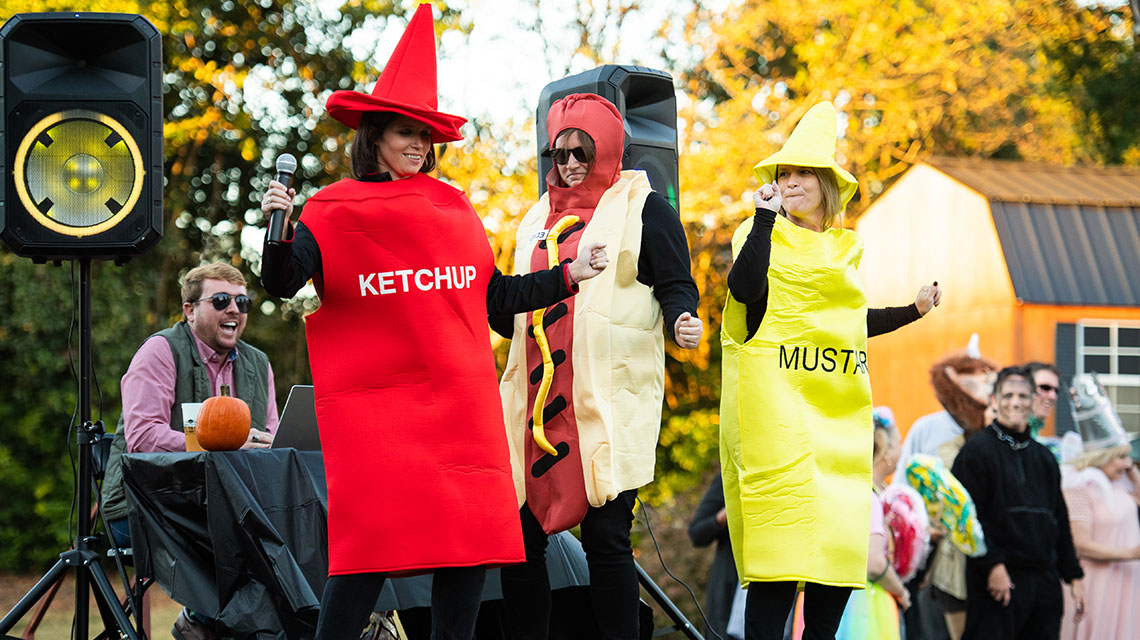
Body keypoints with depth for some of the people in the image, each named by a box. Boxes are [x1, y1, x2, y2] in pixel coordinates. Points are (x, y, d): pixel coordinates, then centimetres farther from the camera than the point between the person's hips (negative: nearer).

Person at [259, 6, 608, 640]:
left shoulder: (454, 208, 15)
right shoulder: (335, 212, 2)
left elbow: (492, 295, 21)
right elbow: (283, 284, -11)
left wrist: (568, 276, 20)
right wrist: (279, 228, -28)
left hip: (460, 406, 5)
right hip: (372, 407, -5)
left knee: (471, 537, 0)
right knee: (370, 541, -11)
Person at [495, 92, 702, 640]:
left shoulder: (644, 208, 5)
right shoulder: (540, 216, 22)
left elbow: (676, 286, -2)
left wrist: (681, 321, -22)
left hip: (609, 403, -5)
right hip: (536, 399, 5)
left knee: (605, 535, -9)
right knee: (519, 533, 1)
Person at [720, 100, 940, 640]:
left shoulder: (846, 247, 20)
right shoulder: (762, 233, 4)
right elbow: (745, 290, -17)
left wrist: (912, 311, 25)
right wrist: (766, 214, -17)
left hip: (839, 411, 6)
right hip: (777, 405, -6)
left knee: (839, 538, 1)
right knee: (782, 532, -14)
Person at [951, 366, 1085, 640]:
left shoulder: (1044, 458, 19)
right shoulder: (977, 450, -2)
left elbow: (1060, 522, 22)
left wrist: (1073, 576, 17)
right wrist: (992, 566, -18)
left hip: (1045, 582, 6)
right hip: (999, 578, -6)